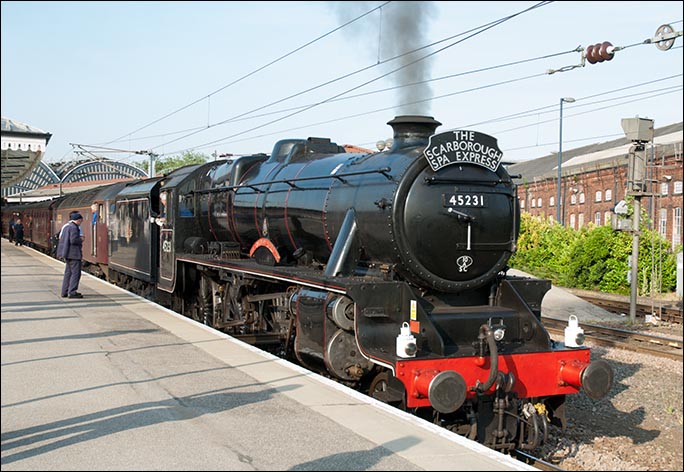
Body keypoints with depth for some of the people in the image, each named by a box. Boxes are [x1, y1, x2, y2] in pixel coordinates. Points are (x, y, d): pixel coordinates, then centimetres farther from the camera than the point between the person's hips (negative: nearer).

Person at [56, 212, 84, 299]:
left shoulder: (66, 226, 15)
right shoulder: (73, 227, -15)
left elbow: (61, 237, 21)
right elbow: (73, 240, -25)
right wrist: (81, 240, -6)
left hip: (68, 254, 10)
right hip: (73, 253, -10)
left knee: (68, 272, 15)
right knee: (75, 273, -7)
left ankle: (64, 292, 18)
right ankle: (72, 292, -9)